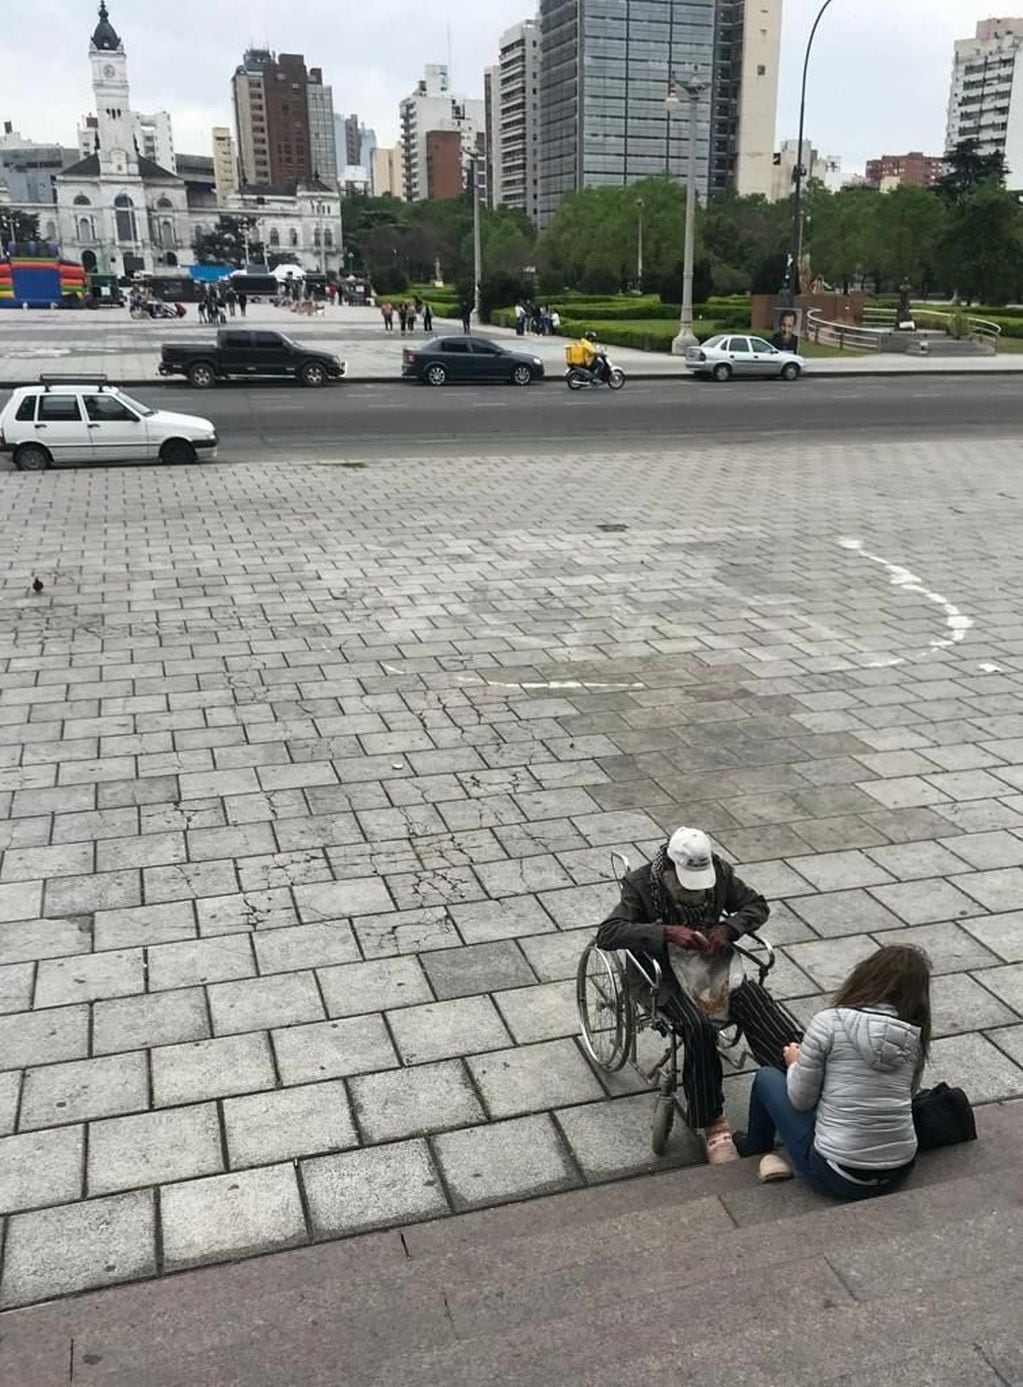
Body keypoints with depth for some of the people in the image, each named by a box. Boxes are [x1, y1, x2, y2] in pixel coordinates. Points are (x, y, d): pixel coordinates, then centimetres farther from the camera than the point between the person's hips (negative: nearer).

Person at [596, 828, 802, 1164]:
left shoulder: (720, 872, -1)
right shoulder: (641, 884, -13)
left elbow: (757, 905, 9)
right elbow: (607, 934, -22)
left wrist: (728, 928, -12)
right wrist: (666, 933, -32)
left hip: (715, 962, 4)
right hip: (668, 974, -4)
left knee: (767, 1016, -21)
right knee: (699, 1028, -32)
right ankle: (712, 1123, -19)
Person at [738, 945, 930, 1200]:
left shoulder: (828, 1023, -15)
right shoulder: (915, 1035, -3)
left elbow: (801, 1099, -8)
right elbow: (908, 1092, 11)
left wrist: (795, 1062, 13)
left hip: (835, 1177, -4)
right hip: (898, 1174, 5)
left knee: (767, 1078, 17)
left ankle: (756, 1146, 42)